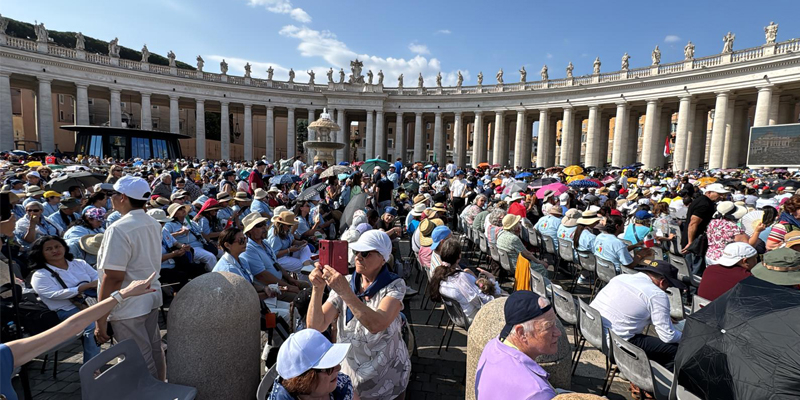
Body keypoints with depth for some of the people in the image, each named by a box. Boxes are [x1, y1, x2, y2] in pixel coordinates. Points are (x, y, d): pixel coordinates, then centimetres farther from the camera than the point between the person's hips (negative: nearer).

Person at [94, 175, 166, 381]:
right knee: (154, 351, 20)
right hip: (152, 297, 8)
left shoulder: (119, 229, -20)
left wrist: (101, 319, -16)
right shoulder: (154, 224, 5)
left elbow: (113, 277, -21)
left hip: (129, 307, -8)